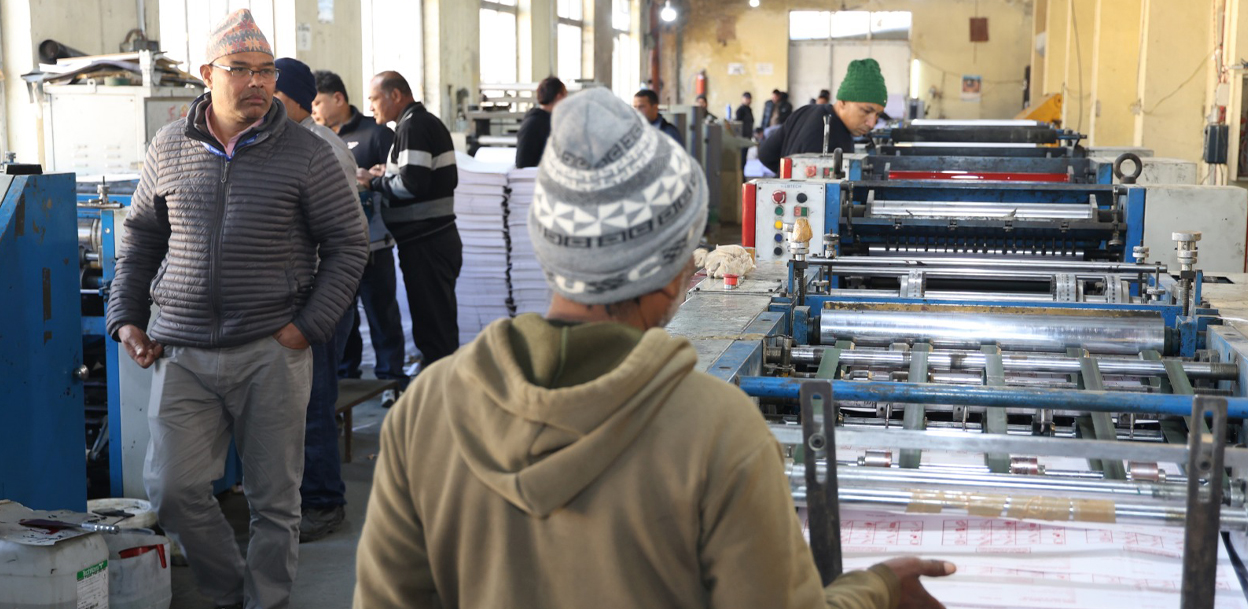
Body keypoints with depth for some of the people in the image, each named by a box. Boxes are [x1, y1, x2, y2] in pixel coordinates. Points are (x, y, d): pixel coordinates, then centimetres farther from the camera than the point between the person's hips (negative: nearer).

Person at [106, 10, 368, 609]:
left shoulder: (305, 153, -2)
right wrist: (126, 317, 8)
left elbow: (348, 245, 1)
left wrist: (308, 327, -7)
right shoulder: (170, 147, 7)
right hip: (181, 351, 3)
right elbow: (141, 236, 18)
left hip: (271, 351, -2)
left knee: (273, 497, 4)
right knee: (172, 487, 1)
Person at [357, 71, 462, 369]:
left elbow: (411, 183, -24)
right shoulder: (431, 123, 18)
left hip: (424, 244, -10)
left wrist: (373, 182, -9)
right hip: (441, 236, 10)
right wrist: (389, 175, 14)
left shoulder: (412, 126, -14)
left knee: (431, 327, -5)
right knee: (440, 324, 17)